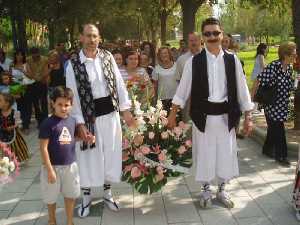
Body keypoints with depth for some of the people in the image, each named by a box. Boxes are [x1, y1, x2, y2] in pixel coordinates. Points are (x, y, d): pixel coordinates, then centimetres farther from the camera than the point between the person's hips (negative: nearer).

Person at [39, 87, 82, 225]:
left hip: (70, 165, 4)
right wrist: (49, 169, -16)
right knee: (51, 197, 15)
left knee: (70, 195, 17)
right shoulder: (48, 123, -17)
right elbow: (43, 148, -16)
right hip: (53, 166, -4)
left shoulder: (72, 121, 0)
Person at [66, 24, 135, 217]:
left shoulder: (108, 57, 1)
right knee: (90, 156, 8)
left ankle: (107, 193, 33)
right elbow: (73, 95, -8)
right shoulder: (73, 64, -7)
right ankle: (86, 197, 27)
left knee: (111, 153, 13)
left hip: (110, 112, 3)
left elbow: (119, 83, 3)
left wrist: (126, 110, -1)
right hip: (89, 115, -3)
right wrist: (80, 123, -13)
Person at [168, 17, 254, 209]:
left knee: (226, 154, 10)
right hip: (203, 116, -1)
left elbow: (242, 89, 3)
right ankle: (206, 191, 30)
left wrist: (248, 117, 3)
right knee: (204, 154, 9)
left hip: (225, 116, 1)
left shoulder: (232, 60, -1)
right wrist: (173, 113, 2)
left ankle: (222, 190, 32)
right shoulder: (194, 61, -4)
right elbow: (183, 89, 2)